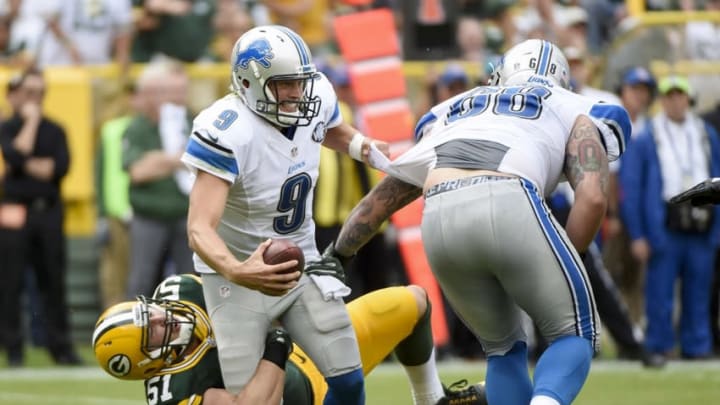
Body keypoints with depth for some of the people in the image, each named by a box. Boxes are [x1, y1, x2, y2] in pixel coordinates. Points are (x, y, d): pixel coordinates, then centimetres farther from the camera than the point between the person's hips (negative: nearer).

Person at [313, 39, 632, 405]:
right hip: (509, 205, -4)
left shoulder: (449, 114, 38)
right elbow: (592, 197, 9)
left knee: (503, 347, 22)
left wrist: (334, 257, 54)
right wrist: (560, 270, 17)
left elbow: (382, 198, 43)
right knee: (575, 333, 11)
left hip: (438, 221, 4)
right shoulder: (576, 113, 28)